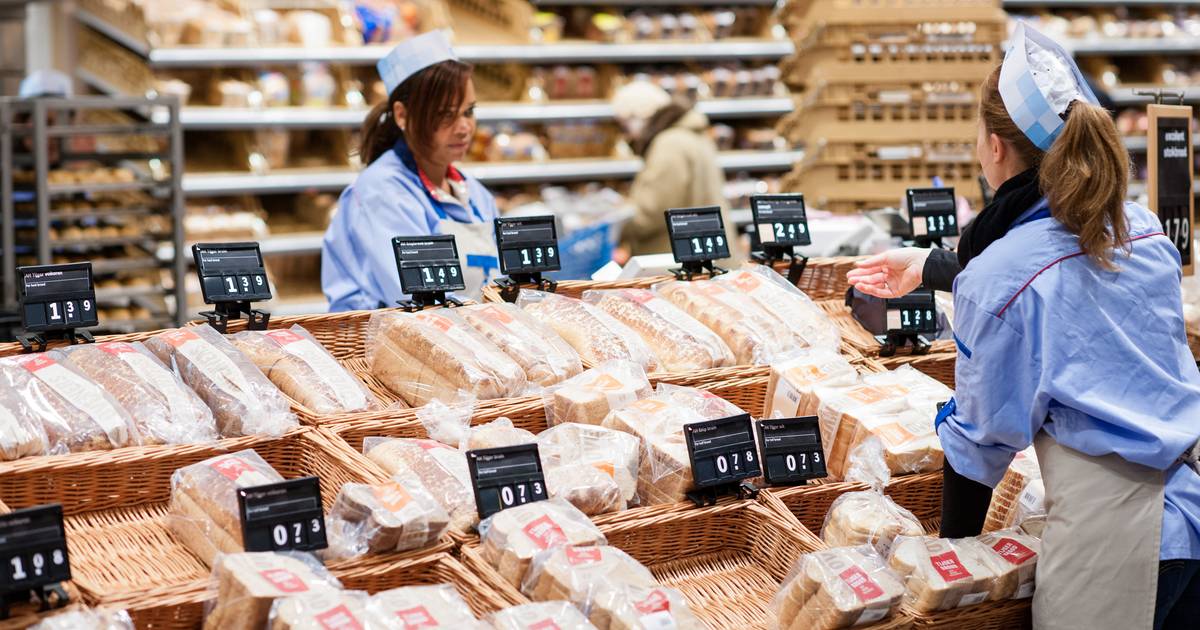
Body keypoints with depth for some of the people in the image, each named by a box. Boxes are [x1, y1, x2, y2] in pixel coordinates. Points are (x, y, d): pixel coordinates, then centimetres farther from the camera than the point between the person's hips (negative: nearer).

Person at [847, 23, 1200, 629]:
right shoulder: (1140, 227, 5)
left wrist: (952, 547, 10)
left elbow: (982, 434, -5)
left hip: (1114, 526, -6)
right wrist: (928, 266, 36)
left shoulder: (999, 274, -14)